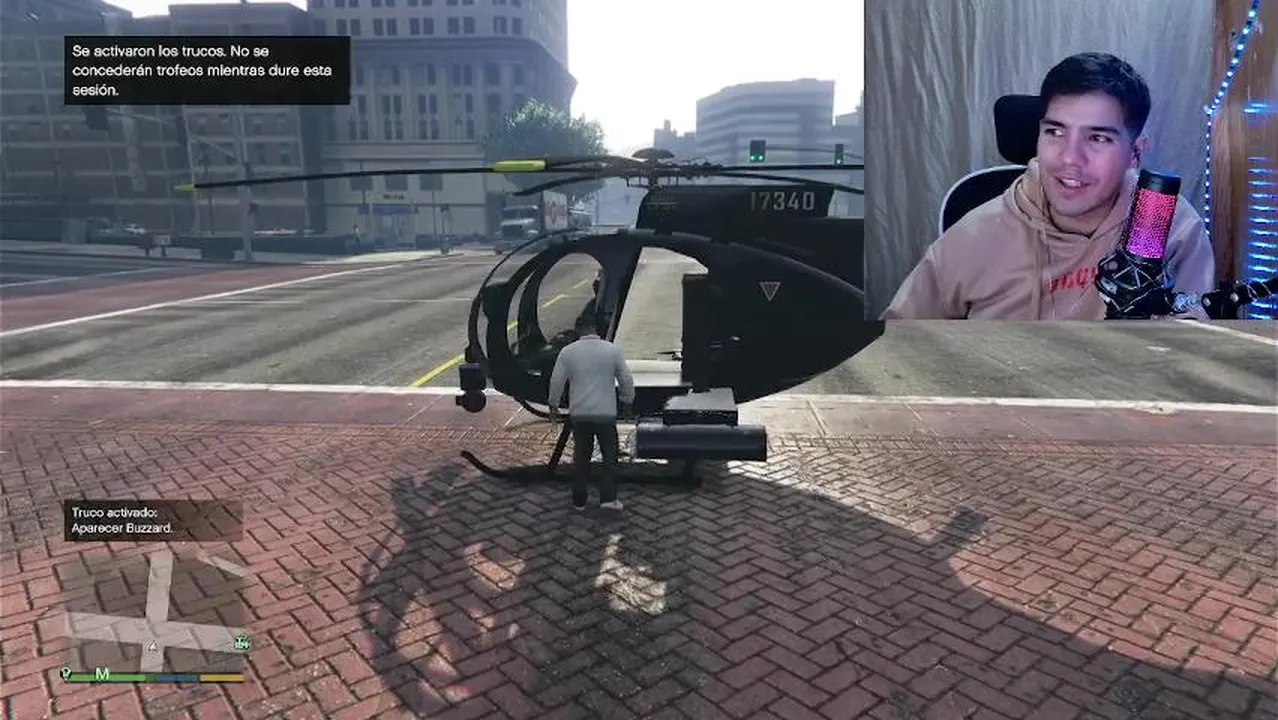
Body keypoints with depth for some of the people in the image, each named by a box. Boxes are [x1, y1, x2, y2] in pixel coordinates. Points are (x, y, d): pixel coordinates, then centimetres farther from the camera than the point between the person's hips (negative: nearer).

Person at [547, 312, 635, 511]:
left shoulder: (568, 352, -3)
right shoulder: (612, 350, -4)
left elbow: (556, 381, 2)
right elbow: (626, 379, 1)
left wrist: (554, 405, 17)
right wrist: (627, 400, 19)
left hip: (579, 413, 1)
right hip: (606, 413, -1)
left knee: (581, 456, 13)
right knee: (610, 455, 11)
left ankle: (579, 500, 18)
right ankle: (608, 498, 5)